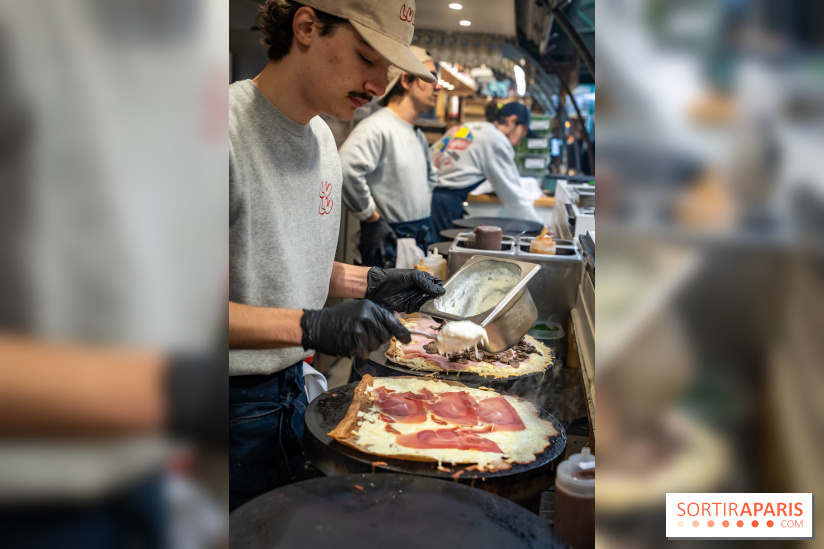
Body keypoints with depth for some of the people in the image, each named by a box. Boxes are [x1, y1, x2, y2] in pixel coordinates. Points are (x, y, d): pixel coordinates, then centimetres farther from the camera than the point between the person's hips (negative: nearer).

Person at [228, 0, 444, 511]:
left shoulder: (321, 135, 7)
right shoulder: (233, 127, -22)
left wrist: (369, 281, 1)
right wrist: (310, 325, -30)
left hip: (290, 386, 8)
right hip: (239, 400, -7)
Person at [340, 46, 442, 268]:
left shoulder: (418, 135, 16)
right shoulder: (377, 127, -15)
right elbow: (347, 170, -32)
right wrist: (372, 218, -22)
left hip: (422, 240, 9)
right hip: (389, 241, -9)